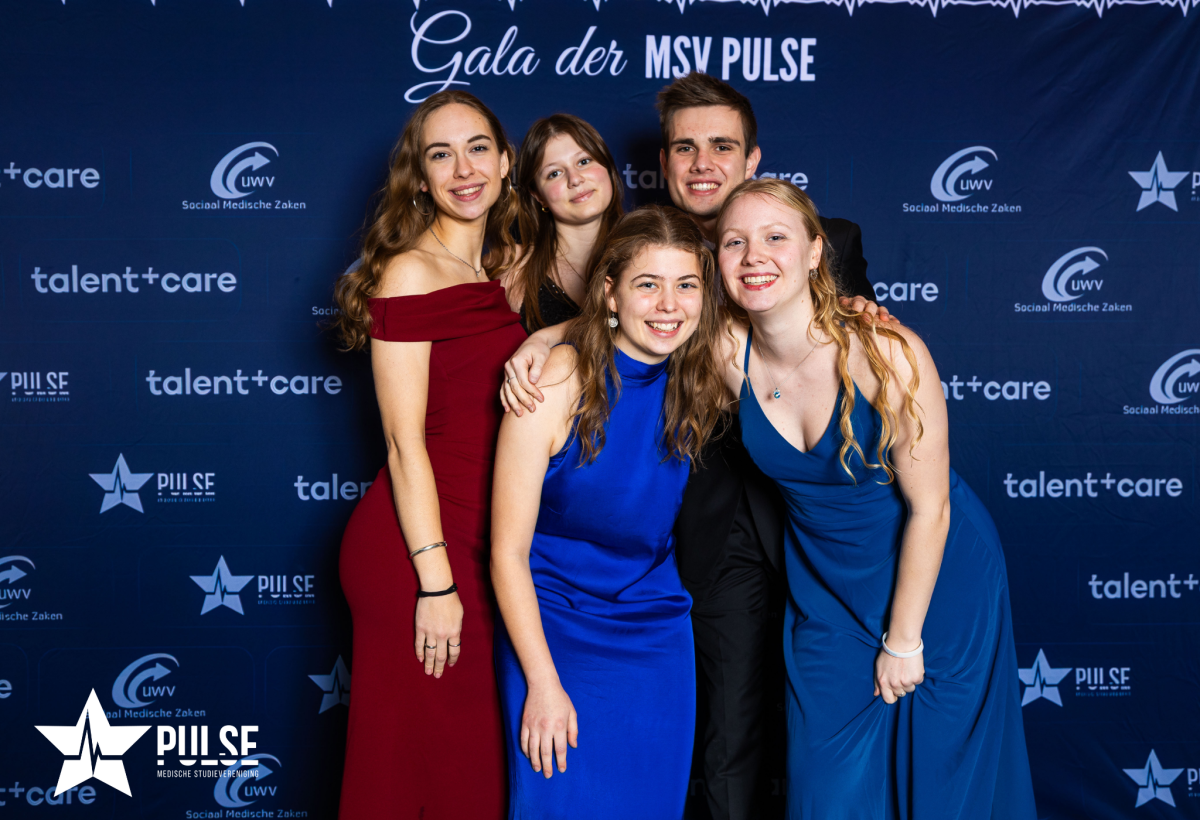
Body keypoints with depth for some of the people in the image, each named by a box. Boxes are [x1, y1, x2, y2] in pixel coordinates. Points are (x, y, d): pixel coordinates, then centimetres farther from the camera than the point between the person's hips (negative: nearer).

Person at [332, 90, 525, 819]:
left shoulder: (502, 274, 13)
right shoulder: (409, 272, -8)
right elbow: (405, 441, -13)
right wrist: (434, 583, -15)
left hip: (476, 545, 7)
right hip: (415, 549, -7)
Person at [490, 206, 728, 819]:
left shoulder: (695, 381, -7)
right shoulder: (557, 382, -19)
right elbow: (508, 551, -15)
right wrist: (543, 684, -16)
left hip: (656, 629, 4)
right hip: (551, 623, -4)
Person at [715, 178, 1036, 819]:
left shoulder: (885, 354, -28)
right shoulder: (727, 353, -17)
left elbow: (928, 506, -19)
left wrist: (904, 640, -12)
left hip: (936, 580, -3)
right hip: (825, 592, 3)